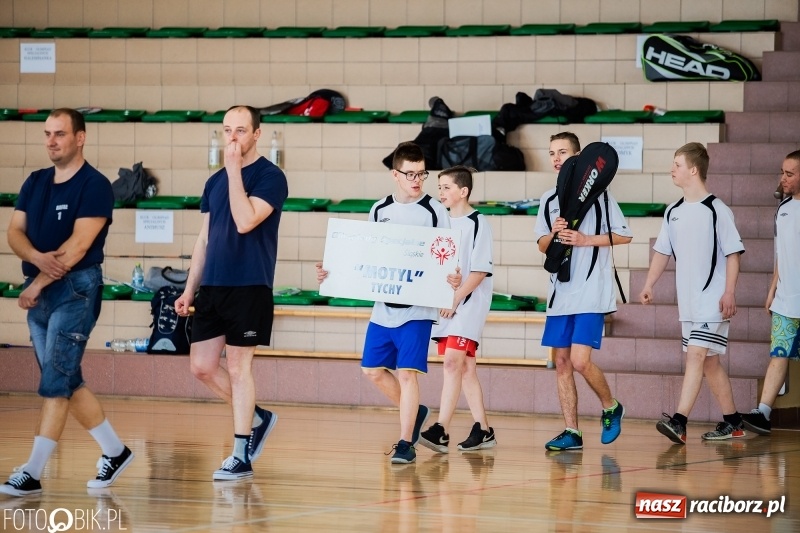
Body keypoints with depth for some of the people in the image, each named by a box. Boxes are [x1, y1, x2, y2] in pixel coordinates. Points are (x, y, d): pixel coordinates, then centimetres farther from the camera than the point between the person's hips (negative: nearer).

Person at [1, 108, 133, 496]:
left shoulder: (94, 185, -9)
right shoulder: (35, 183, 12)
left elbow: (79, 244, -17)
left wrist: (36, 285, -17)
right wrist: (38, 259, -18)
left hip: (76, 289, -8)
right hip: (39, 292, 8)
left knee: (55, 382, -10)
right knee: (68, 381, 11)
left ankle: (32, 474, -12)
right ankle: (114, 452, 23)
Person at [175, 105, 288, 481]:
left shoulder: (270, 177, -7)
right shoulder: (215, 182, 13)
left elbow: (245, 221, -22)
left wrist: (235, 170, -19)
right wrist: (190, 289, 14)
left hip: (249, 289, -7)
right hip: (212, 287, 7)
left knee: (238, 367, -4)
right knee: (202, 366, 6)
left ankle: (241, 457, 3)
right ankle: (257, 418, 26)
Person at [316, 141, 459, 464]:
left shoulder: (434, 211, -5)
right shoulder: (379, 210, 8)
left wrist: (454, 280, -26)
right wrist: (331, 273, 3)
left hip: (417, 309, -5)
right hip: (383, 308, 5)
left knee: (407, 372, -9)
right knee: (373, 370, 8)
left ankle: (405, 444, -2)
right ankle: (414, 413, 30)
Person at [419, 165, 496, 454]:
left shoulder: (478, 223, -7)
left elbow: (480, 271, -12)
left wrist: (456, 299, -17)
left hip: (469, 302, -7)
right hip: (444, 305, 7)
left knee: (453, 361, -18)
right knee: (465, 367, 10)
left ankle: (441, 431, -24)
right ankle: (483, 430, 17)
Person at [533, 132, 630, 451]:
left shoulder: (597, 192, -4)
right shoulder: (548, 200, 12)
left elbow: (624, 235, -4)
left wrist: (585, 240, -14)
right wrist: (553, 235, -5)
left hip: (591, 294, -6)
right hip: (560, 293, 6)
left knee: (580, 360, -14)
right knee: (561, 361, 3)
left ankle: (611, 408, 11)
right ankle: (571, 432, 9)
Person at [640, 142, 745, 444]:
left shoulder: (717, 210, -9)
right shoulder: (673, 212, 11)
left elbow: (733, 254, -9)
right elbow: (663, 252, 18)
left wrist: (729, 293, -16)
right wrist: (649, 284, 8)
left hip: (712, 300, -7)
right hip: (687, 301, 7)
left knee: (696, 354, -16)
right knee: (709, 361, 11)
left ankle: (679, 422, -24)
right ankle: (732, 423, 21)